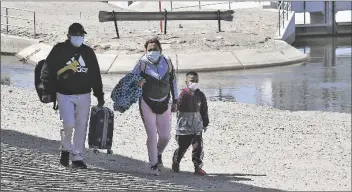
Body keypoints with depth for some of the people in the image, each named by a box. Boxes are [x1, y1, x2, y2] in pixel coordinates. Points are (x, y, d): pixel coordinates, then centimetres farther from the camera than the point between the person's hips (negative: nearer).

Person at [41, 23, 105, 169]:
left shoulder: (88, 52, 10)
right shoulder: (59, 50, -2)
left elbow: (96, 75, 16)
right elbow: (47, 71, -2)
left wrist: (99, 95, 15)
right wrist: (47, 92, -9)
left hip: (84, 95, 4)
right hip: (65, 95, -4)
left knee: (81, 127, 3)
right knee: (69, 124, -16)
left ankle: (78, 157, 11)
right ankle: (66, 149, 11)